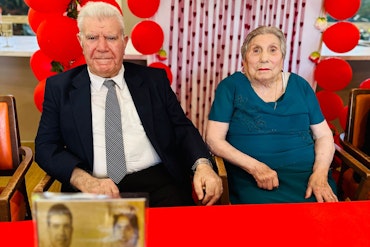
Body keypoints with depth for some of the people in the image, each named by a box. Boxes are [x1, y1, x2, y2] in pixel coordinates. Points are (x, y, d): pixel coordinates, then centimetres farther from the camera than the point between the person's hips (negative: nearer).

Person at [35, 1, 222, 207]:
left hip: (157, 183, 1)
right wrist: (85, 180, -14)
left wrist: (202, 165, -13)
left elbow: (182, 128, 8)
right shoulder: (59, 87, 9)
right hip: (93, 190, 0)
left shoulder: (154, 80, 10)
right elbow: (45, 146, 4)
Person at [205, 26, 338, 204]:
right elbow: (214, 139, -4)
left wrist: (320, 174, -7)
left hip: (306, 173, 3)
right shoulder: (231, 86, 0)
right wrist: (254, 167, -15)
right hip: (253, 180, -3)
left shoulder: (300, 86, 9)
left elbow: (324, 136, 11)